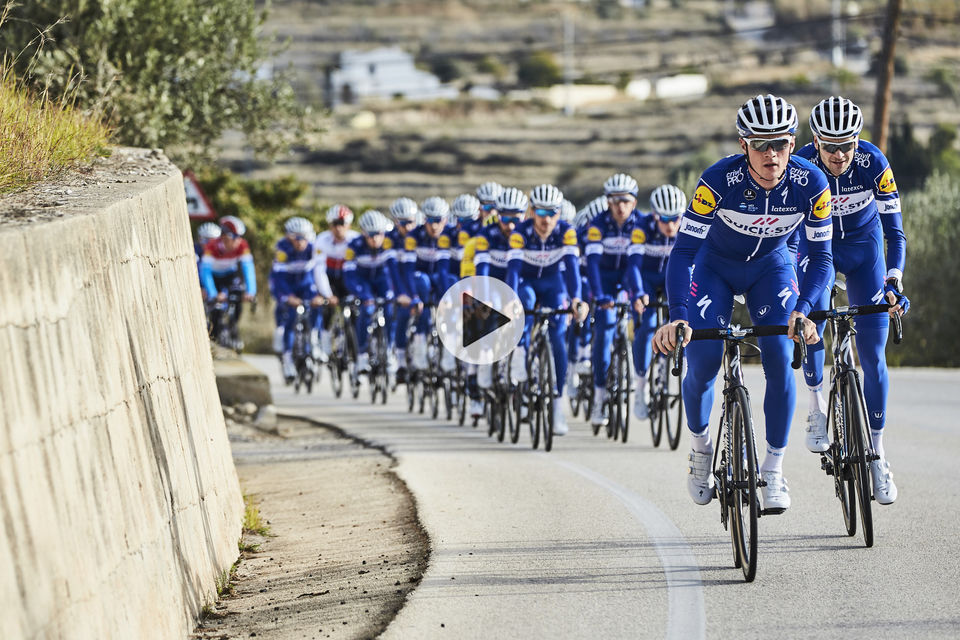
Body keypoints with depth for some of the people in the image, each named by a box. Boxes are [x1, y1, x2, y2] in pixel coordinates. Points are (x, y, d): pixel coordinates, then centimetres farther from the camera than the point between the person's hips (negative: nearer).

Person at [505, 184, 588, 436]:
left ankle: (557, 403, -10)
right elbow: (513, 267, -35)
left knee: (558, 337, -14)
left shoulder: (566, 232, -23)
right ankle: (520, 354, -23)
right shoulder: (521, 233, -26)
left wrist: (576, 299, -47)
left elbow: (572, 266, -31)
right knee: (527, 299, -38)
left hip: (552, 283, 1)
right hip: (526, 282, -1)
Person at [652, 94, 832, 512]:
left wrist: (802, 311, -37)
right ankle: (701, 446, 18)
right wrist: (677, 317, -47)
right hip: (715, 266, -1)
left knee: (778, 360, -16)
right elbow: (683, 251, -34)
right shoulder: (719, 180, -33)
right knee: (702, 365, -12)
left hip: (771, 268, 1)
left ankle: (773, 471, -4)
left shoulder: (810, 184, -27)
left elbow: (821, 257, -20)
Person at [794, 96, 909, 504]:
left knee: (873, 354, -5)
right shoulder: (800, 167, -28)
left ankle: (877, 452, 2)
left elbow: (894, 231, -23)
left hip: (864, 245, 0)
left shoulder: (873, 163, -27)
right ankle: (817, 405, -5)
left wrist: (894, 281, -37)